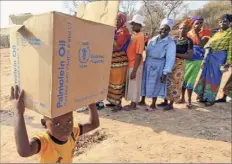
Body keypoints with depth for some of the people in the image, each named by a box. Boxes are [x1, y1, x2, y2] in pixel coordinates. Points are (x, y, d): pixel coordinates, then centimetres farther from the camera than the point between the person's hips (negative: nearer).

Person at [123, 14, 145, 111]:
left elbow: (139, 55, -20)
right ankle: (132, 103, 27)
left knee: (134, 85, 2)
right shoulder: (135, 35, 12)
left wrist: (134, 70, -22)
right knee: (130, 85, 15)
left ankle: (133, 105, 17)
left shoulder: (140, 36, -16)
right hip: (130, 64, 9)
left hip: (135, 66, -9)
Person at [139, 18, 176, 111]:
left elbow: (170, 58, -14)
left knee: (155, 85, 7)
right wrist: (145, 63, 7)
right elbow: (147, 52, 10)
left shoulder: (170, 42, -10)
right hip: (147, 65, 5)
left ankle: (153, 104, 27)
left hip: (158, 67, -5)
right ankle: (142, 100, 33)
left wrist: (165, 73, -18)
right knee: (144, 82, 13)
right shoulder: (152, 39, 6)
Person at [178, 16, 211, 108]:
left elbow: (201, 44, -17)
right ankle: (182, 98, 25)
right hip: (186, 58, 3)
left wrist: (196, 32, -16)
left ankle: (189, 101, 15)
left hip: (196, 60, -3)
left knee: (190, 80, -1)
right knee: (182, 79, 8)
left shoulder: (206, 31, -3)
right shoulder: (188, 32, 4)